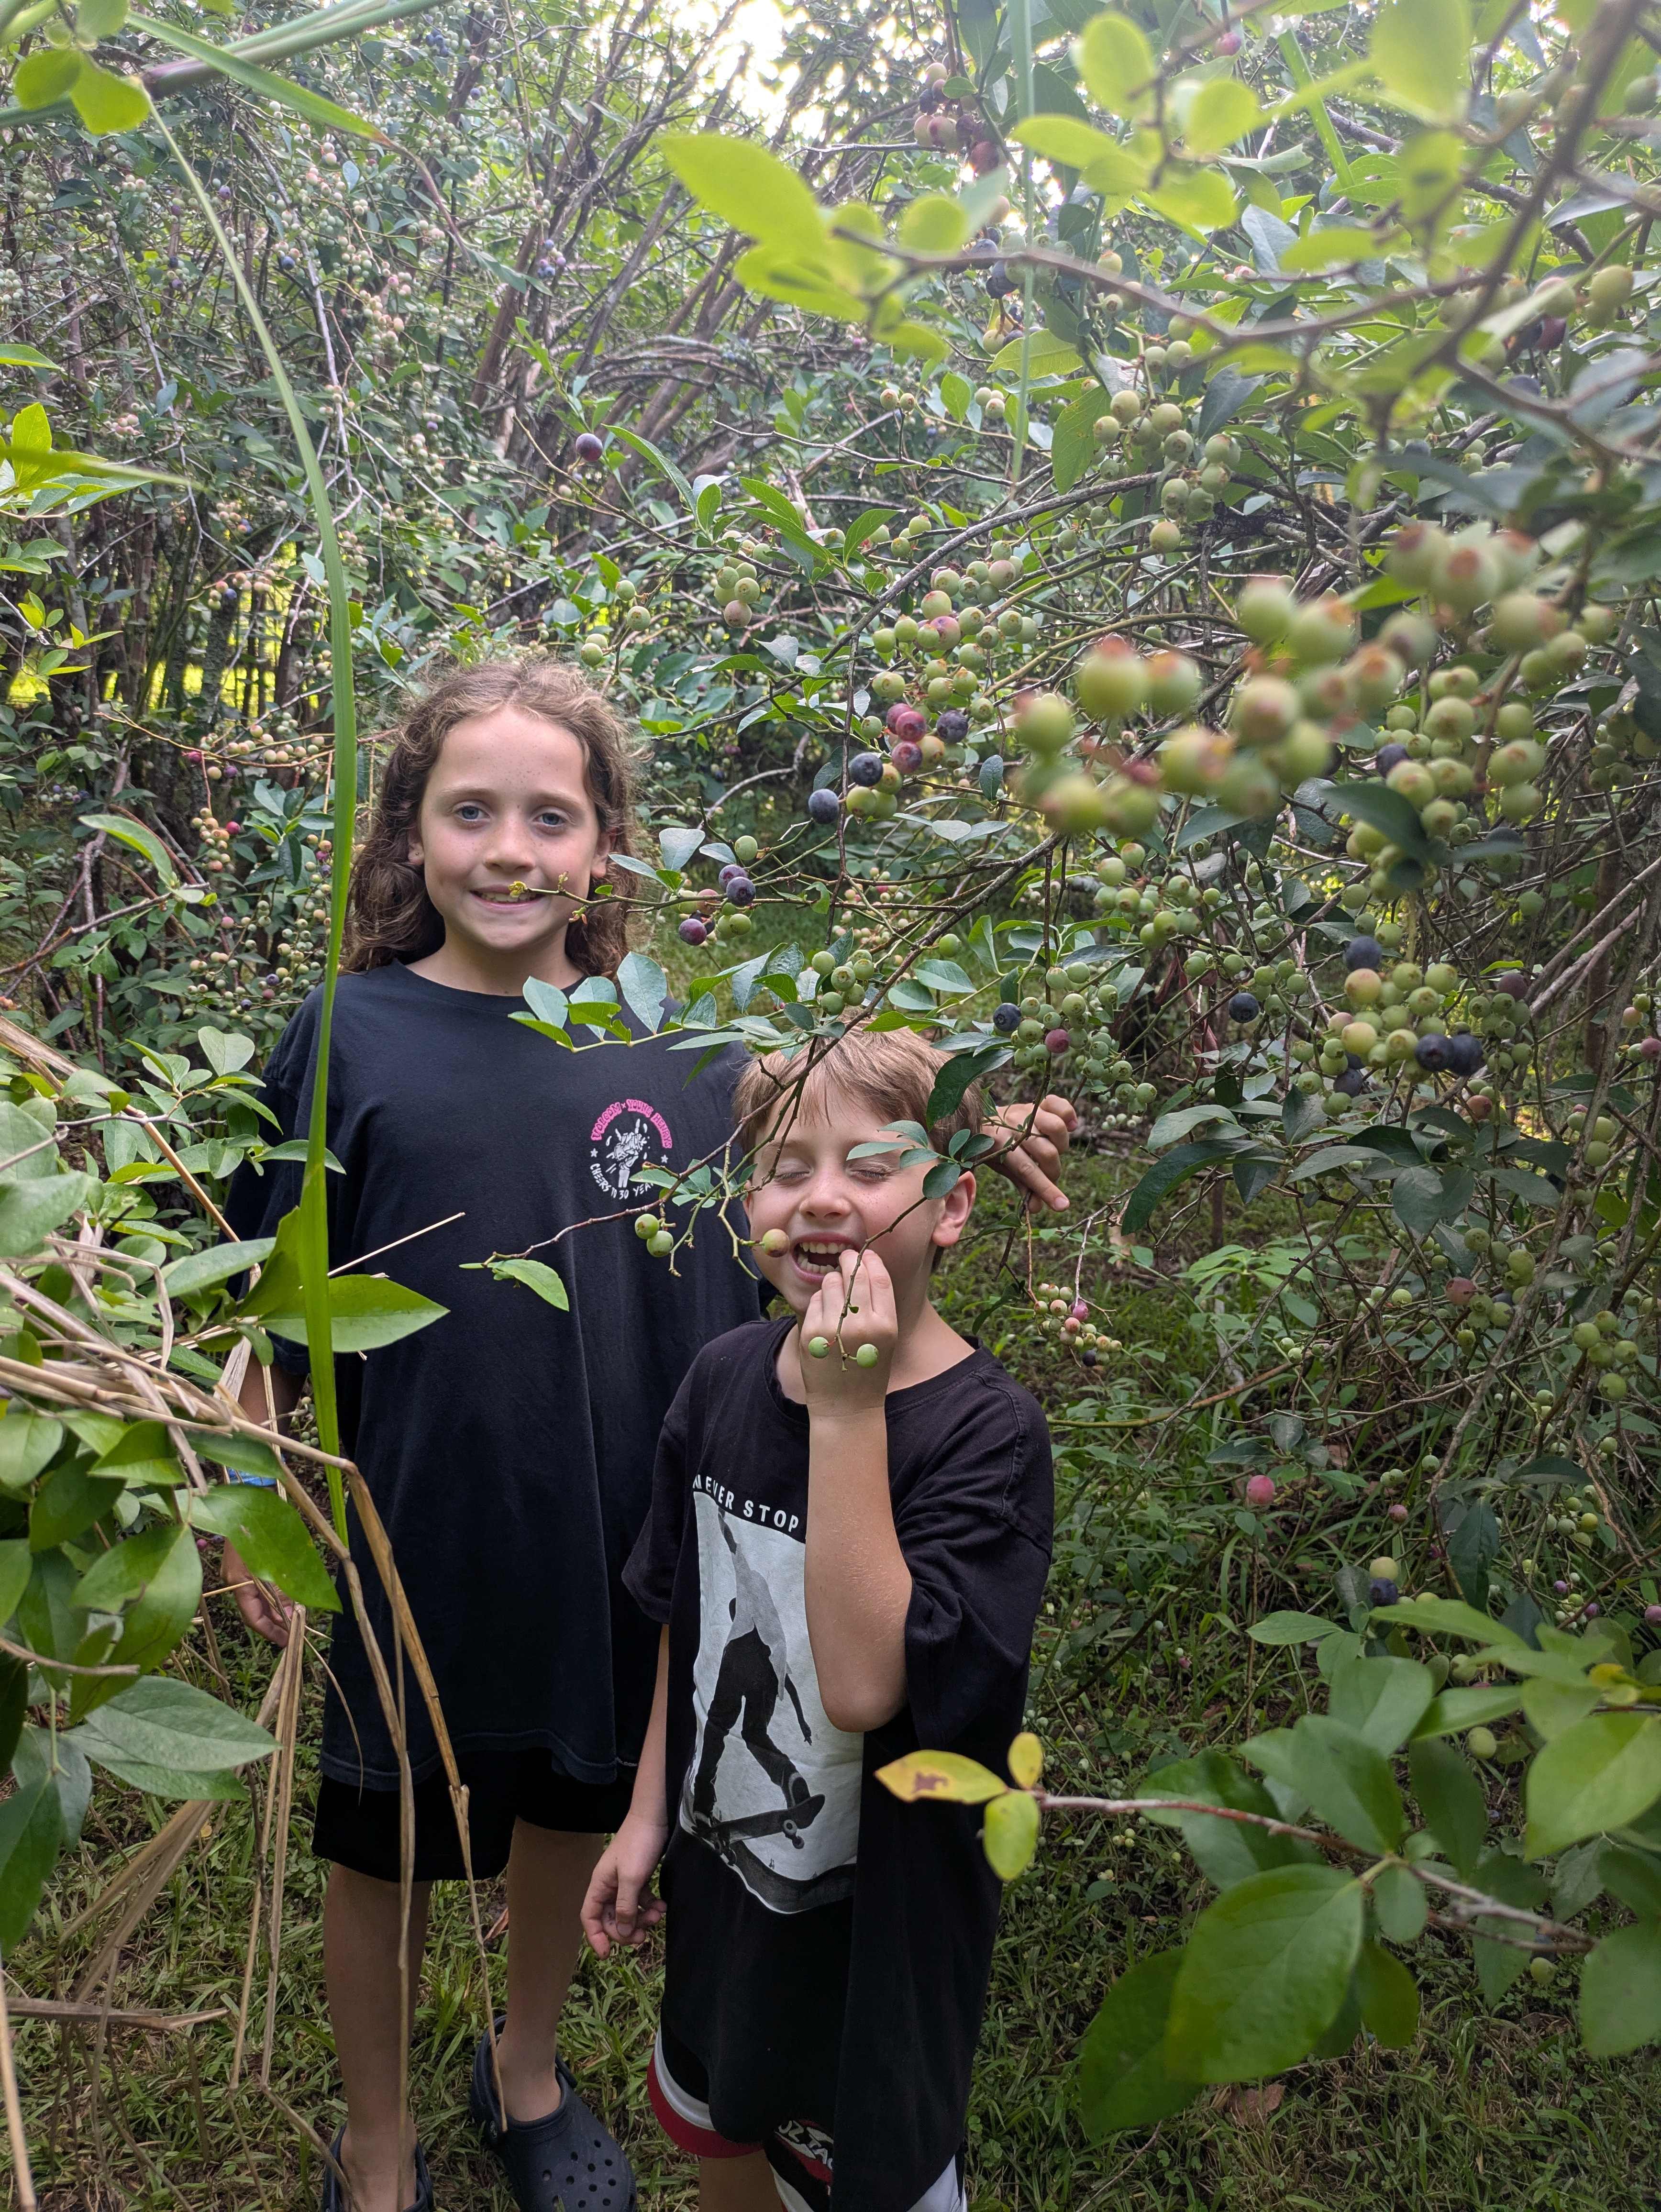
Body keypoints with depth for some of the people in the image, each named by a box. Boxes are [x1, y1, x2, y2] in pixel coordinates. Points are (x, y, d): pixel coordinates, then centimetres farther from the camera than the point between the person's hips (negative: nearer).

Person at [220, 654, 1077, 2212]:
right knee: (388, 1846, 17)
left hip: (622, 1542, 3)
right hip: (414, 1544, -2)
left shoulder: (668, 1037, -4)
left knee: (574, 1807, 23)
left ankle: (530, 2076, 54)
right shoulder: (351, 1034, -12)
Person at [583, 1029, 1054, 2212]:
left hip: (881, 1921, -5)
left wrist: (847, 1410, -36)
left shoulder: (987, 1431, -26)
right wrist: (650, 1813, 9)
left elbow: (866, 1684, -35)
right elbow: (686, 1618, 4)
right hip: (721, 1869, 5)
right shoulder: (724, 1378, -9)